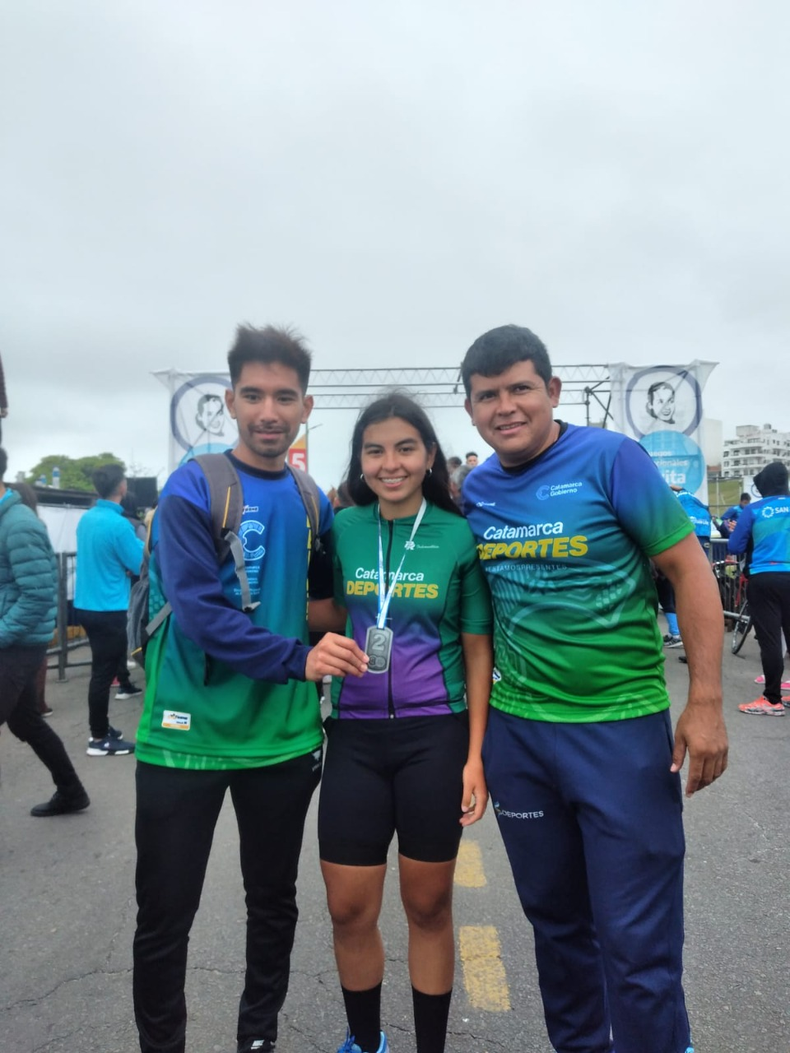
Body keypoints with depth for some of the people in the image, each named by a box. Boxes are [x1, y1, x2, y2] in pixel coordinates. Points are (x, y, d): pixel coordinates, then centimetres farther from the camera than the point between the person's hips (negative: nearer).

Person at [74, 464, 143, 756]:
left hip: (86, 605, 9)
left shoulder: (86, 518, 6)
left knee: (104, 665, 20)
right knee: (103, 672, -1)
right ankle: (99, 739, 8)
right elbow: (142, 564, -14)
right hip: (107, 609, -9)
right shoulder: (118, 524, -20)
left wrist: (121, 566, 7)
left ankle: (101, 727, 32)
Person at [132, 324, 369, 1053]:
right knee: (165, 914, 11)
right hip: (189, 732, -4)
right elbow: (197, 609, -19)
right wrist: (296, 657, -26)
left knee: (275, 903, 19)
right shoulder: (193, 489, -11)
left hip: (284, 733, 4)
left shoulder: (312, 501, 3)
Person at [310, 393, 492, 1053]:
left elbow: (478, 652, -1)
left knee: (428, 906, 13)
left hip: (435, 736, -1)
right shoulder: (341, 529, 1)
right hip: (355, 734, 2)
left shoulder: (459, 537, -4)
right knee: (349, 910, 10)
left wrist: (475, 756, -4)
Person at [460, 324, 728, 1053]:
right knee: (556, 921, 20)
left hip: (623, 727, -4)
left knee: (638, 943, 4)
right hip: (517, 731, 5)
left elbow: (688, 569, -9)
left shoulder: (610, 458, -10)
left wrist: (705, 703, -12)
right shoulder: (473, 491, 3)